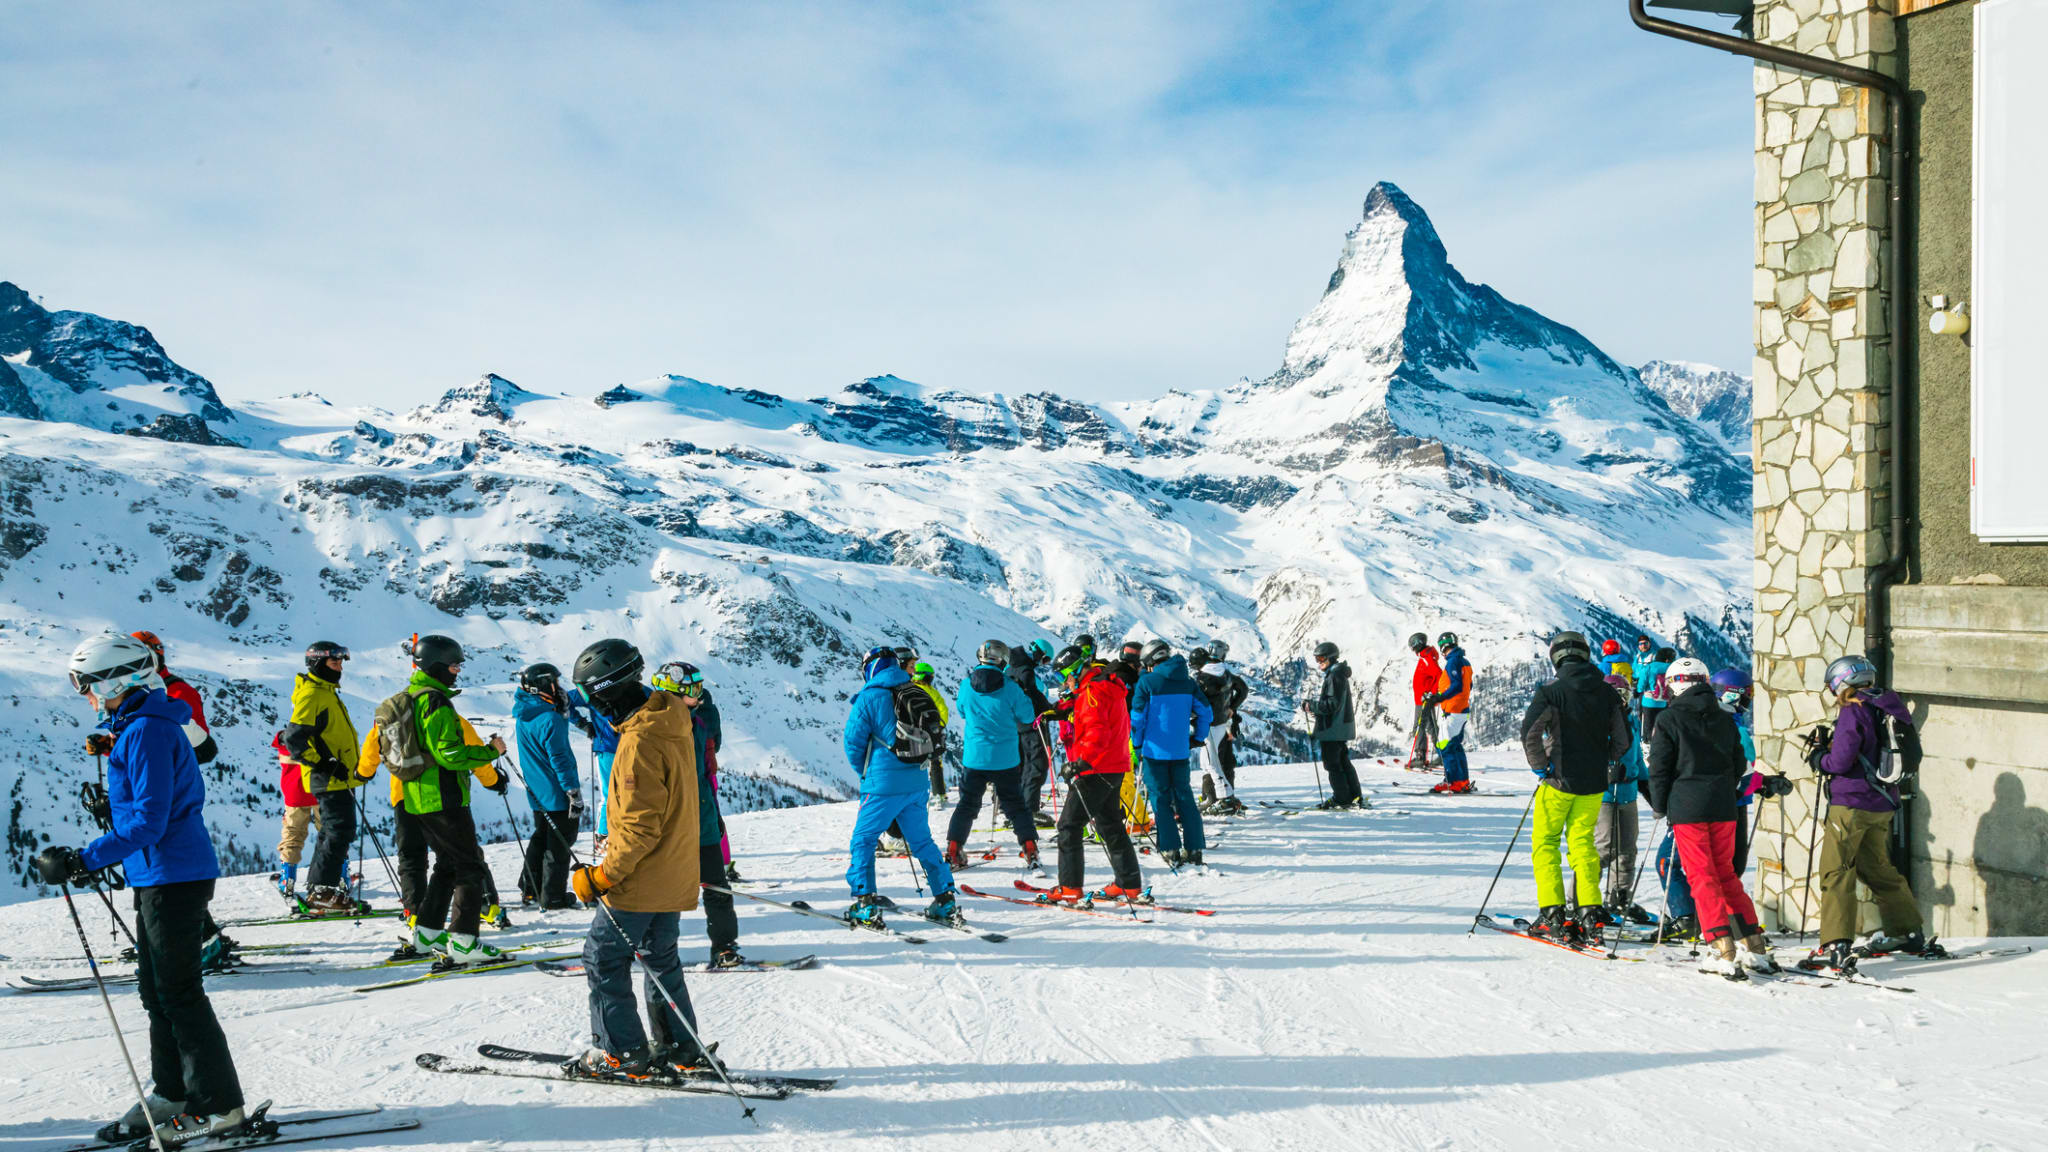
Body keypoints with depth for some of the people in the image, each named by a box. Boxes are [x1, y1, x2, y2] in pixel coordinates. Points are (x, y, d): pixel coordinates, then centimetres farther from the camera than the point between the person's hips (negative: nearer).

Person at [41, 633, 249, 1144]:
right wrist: (97, 861, 17)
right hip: (156, 876, 10)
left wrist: (84, 860, -24)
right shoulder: (138, 727, 15)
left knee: (178, 992, -4)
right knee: (156, 989, 16)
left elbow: (149, 819, -23)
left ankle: (219, 1105, 3)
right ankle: (172, 1096, 26)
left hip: (173, 876, -10)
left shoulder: (147, 732, -17)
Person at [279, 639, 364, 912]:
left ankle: (317, 890, 20)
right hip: (329, 781, -10)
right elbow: (295, 738, -21)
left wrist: (348, 768, 24)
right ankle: (322, 891, -7)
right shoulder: (312, 694, -13)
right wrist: (325, 764, -21)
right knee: (339, 833, -11)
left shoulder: (327, 692, 18)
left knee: (333, 833, 14)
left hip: (339, 779, 10)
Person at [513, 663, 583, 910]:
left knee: (542, 836, 23)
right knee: (560, 844, 2)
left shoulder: (523, 714, 3)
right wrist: (574, 793, -17)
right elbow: (560, 760, -22)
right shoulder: (550, 720, -23)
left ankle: (530, 888, 28)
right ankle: (553, 897, 7)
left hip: (536, 793, 8)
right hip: (557, 793, -8)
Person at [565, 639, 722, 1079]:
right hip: (676, 875, 9)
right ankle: (681, 1048, 25)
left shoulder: (638, 742, -24)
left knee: (604, 959, 5)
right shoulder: (672, 724, 6)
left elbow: (640, 827, -25)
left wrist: (602, 877, -18)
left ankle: (622, 1052, 9)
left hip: (640, 881, -9)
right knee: (661, 959, 20)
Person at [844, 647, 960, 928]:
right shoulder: (916, 695, 7)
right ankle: (946, 900, 14)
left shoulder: (869, 698, -9)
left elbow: (854, 744, -5)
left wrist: (865, 772, 13)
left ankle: (866, 906, 0)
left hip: (883, 786, -5)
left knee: (863, 841, 6)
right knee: (922, 841, 16)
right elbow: (930, 737, 14)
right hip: (917, 783, 6)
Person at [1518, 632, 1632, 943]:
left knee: (1545, 844, 5)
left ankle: (1552, 915, -2)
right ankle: (1590, 911, 7)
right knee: (1583, 842, 15)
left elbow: (1529, 733, -18)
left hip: (1559, 780, -4)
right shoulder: (1606, 693, 3)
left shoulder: (1550, 692, -11)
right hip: (1594, 783, 4)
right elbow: (1623, 739, 8)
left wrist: (1541, 768, -7)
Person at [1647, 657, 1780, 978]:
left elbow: (1659, 768, -5)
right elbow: (1739, 766, 17)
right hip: (1723, 809, 5)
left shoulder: (1670, 720, -5)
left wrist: (1660, 807, 6)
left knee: (1702, 878, -2)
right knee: (1726, 875, 15)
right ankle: (1754, 945, 13)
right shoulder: (1726, 720, 11)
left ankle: (1723, 952, -10)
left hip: (1687, 809, -5)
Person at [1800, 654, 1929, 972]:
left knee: (1835, 872, -8)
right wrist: (1829, 744, 13)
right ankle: (1907, 932, 35)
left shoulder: (1853, 711, -14)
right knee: (1876, 867, 24)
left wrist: (1819, 759, 2)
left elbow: (1841, 761, -18)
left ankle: (1836, 946, -16)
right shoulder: (1891, 708, 11)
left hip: (1852, 804, -9)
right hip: (1883, 804, 9)